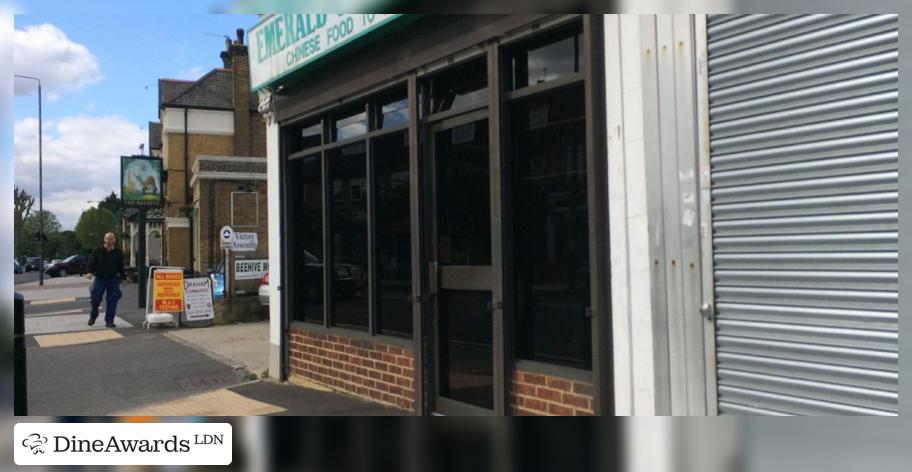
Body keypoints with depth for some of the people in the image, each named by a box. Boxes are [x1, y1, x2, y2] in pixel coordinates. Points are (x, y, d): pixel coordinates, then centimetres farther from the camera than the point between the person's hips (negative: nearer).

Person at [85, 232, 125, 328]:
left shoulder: (117, 253, 5)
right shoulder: (97, 251, 0)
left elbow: (121, 267, 10)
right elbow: (90, 262, -8)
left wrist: (121, 276, 6)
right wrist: (89, 272, -25)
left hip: (113, 280, 1)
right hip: (100, 279, -1)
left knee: (112, 301, -1)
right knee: (95, 299, 2)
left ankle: (109, 321, 6)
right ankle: (93, 317, 28)